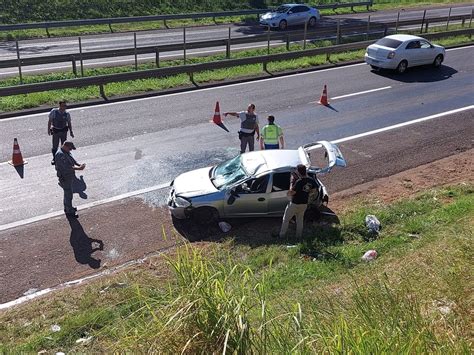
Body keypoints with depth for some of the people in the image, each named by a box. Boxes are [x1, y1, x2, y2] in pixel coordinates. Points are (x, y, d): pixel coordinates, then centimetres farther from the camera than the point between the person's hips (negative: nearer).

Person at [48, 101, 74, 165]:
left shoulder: (67, 114, -7)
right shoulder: (54, 111, -12)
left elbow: (69, 123, 3)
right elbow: (50, 121, -1)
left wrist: (71, 132, 0)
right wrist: (49, 129, -1)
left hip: (64, 131, 1)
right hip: (55, 131, -1)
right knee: (55, 146, 5)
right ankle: (54, 158, 22)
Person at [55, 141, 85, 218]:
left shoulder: (66, 152, 4)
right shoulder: (60, 154, -27)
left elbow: (72, 160, 14)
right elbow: (67, 167, -32)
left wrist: (79, 165, -2)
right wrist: (78, 168, -30)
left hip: (69, 176, 10)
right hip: (65, 178, -10)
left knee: (68, 193, 23)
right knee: (68, 195, -1)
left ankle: (67, 207, 38)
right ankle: (69, 212, 10)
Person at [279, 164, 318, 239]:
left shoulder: (299, 182, -29)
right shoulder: (311, 180, -9)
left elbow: (291, 193, -25)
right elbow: (312, 190, 7)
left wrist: (292, 182, -18)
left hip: (294, 204, -6)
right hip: (304, 204, 6)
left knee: (286, 220, 14)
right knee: (300, 220, 25)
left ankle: (282, 235, 23)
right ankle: (299, 236, 34)